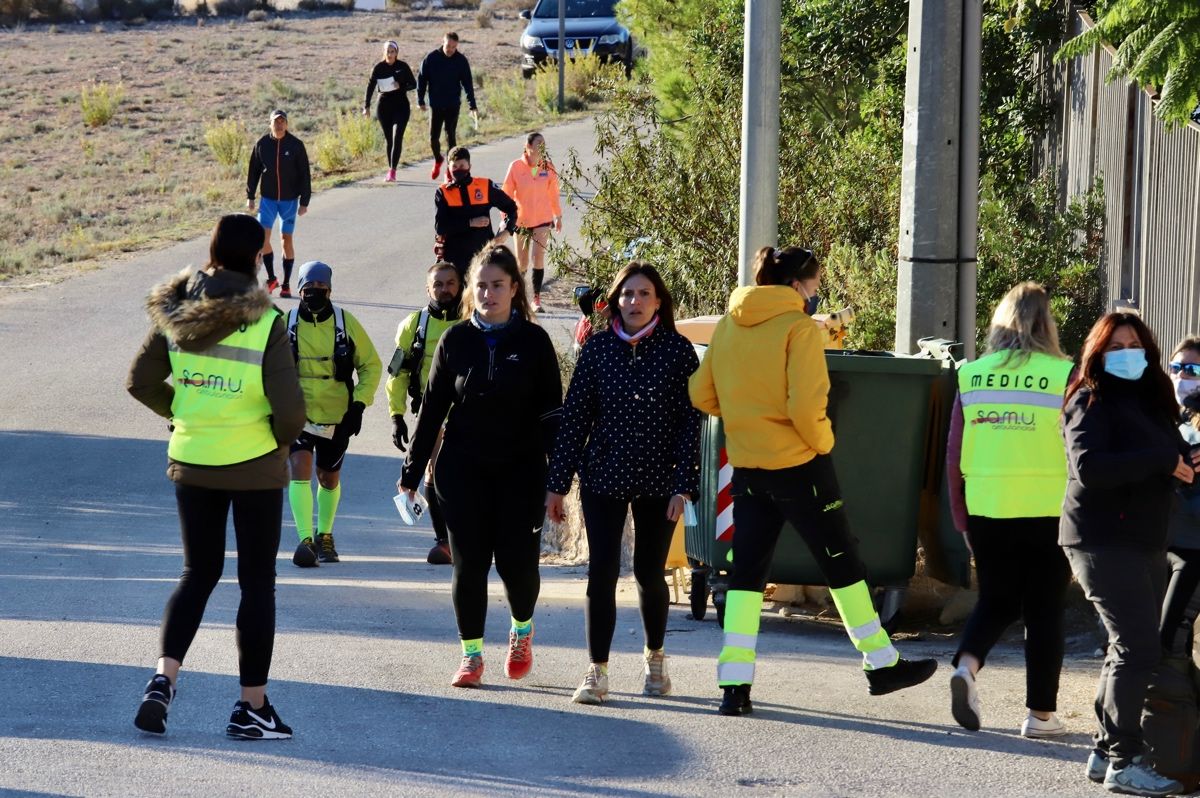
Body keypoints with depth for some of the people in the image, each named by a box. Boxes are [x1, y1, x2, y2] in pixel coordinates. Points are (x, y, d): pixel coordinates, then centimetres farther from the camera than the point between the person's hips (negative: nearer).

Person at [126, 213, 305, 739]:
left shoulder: (175, 312, -3)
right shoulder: (265, 323, -16)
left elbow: (141, 382, 1)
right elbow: (289, 409, -20)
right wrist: (282, 438, 1)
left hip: (190, 462, 4)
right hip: (255, 468, -4)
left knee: (199, 572, 17)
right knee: (257, 582, 7)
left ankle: (164, 676, -3)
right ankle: (252, 706, 10)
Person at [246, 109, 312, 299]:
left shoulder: (296, 145, -5)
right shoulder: (261, 144, -1)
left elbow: (305, 175, -2)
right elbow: (254, 171, 8)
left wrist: (304, 202, -4)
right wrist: (250, 196, 6)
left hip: (290, 200, -1)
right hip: (268, 198, 1)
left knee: (287, 240, 3)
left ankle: (286, 284, 11)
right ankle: (271, 278, 4)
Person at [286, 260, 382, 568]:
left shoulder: (347, 323, -3)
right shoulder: (286, 323, -3)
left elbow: (371, 366, 5)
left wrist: (359, 405, -6)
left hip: (337, 417, 1)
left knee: (329, 478, 14)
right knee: (299, 470, -19)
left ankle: (324, 536, 35)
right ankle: (306, 540, -21)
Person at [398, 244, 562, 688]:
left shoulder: (533, 341, 0)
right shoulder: (455, 341, 4)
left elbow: (551, 413, 1)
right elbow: (432, 410, 8)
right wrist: (412, 472, 7)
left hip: (520, 470, -1)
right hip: (462, 469, 1)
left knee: (517, 561, -4)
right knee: (469, 564, 0)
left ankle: (522, 630, 26)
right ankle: (472, 655, 12)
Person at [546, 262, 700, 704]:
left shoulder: (678, 351, -1)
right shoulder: (598, 348, 2)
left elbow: (690, 422, -2)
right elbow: (575, 415, 3)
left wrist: (684, 486, -8)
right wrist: (557, 483, 0)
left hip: (657, 480, 0)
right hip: (603, 477, 0)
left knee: (650, 574, 8)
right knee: (602, 572, -7)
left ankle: (654, 658, 32)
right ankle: (597, 672, -3)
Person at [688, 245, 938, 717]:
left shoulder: (728, 327, 6)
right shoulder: (798, 328, -13)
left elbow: (701, 394, 9)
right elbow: (806, 405, -21)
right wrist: (823, 442, -5)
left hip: (747, 465, 6)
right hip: (798, 463, -6)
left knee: (747, 569, 8)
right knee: (842, 561, 7)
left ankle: (734, 682, -1)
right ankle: (881, 664, 16)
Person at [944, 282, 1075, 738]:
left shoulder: (972, 376, 3)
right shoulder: (1063, 377, -7)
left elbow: (955, 456, 5)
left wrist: (960, 516, 14)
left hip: (986, 510, 3)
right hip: (1048, 512, -3)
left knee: (995, 601, 18)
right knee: (1045, 611, 9)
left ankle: (967, 665, -8)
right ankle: (1041, 713, 12)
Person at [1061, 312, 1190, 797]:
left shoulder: (1151, 402, 17)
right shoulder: (1092, 401, -6)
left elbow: (1171, 459, 20)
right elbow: (1088, 466, -21)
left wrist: (1185, 463, -4)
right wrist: (1163, 462, -20)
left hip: (1144, 542, 8)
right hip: (1104, 540, -8)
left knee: (1129, 650, 10)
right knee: (1137, 647, -13)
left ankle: (1105, 753, 17)